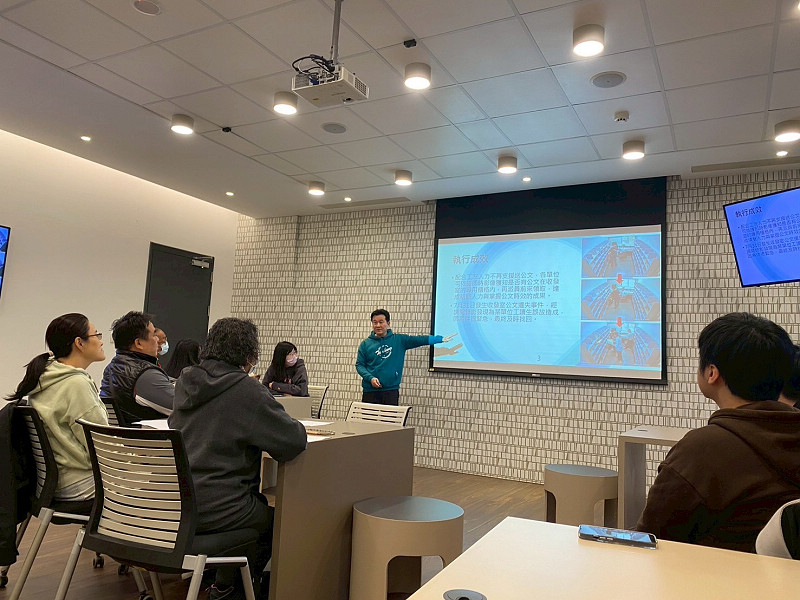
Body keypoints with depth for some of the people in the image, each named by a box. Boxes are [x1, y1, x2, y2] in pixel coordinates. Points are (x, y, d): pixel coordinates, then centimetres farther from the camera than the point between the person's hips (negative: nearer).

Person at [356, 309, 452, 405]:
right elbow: (359, 365, 3)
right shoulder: (365, 344, 4)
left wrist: (441, 339, -7)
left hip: (391, 390, 0)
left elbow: (419, 340, 0)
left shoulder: (399, 340, 5)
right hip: (370, 391, 0)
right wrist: (370, 378, -13)